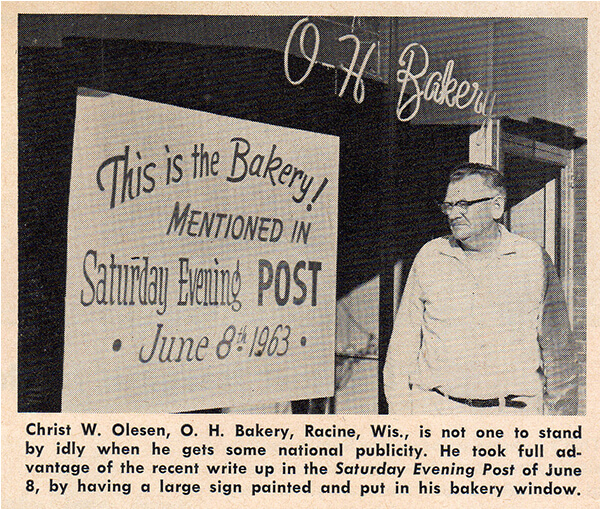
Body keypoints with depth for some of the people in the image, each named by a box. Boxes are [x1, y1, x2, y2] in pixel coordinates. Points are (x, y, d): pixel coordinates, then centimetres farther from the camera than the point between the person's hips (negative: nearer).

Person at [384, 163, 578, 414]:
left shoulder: (534, 260, 4)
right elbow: (404, 341, 11)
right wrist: (399, 411, 7)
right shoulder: (430, 257, 7)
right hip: (434, 408, 1)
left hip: (515, 411, -1)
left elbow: (558, 352, 8)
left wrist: (560, 420, 7)